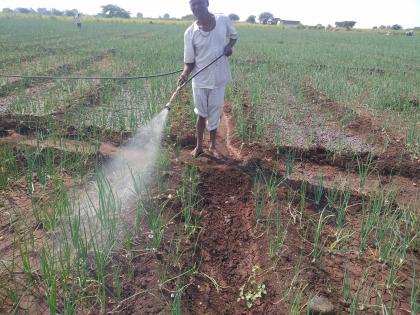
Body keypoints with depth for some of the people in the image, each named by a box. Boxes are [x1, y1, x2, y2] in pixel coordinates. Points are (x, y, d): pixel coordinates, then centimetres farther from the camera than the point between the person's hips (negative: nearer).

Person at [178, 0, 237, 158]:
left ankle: (213, 146, 30)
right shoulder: (190, 32, -9)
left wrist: (229, 46, -8)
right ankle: (199, 146, 29)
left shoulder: (224, 20, -5)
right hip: (200, 80, -1)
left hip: (219, 78, 1)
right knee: (201, 114, 11)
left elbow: (234, 36, 14)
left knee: (214, 114, 12)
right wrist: (185, 74, -25)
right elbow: (189, 61, -5)